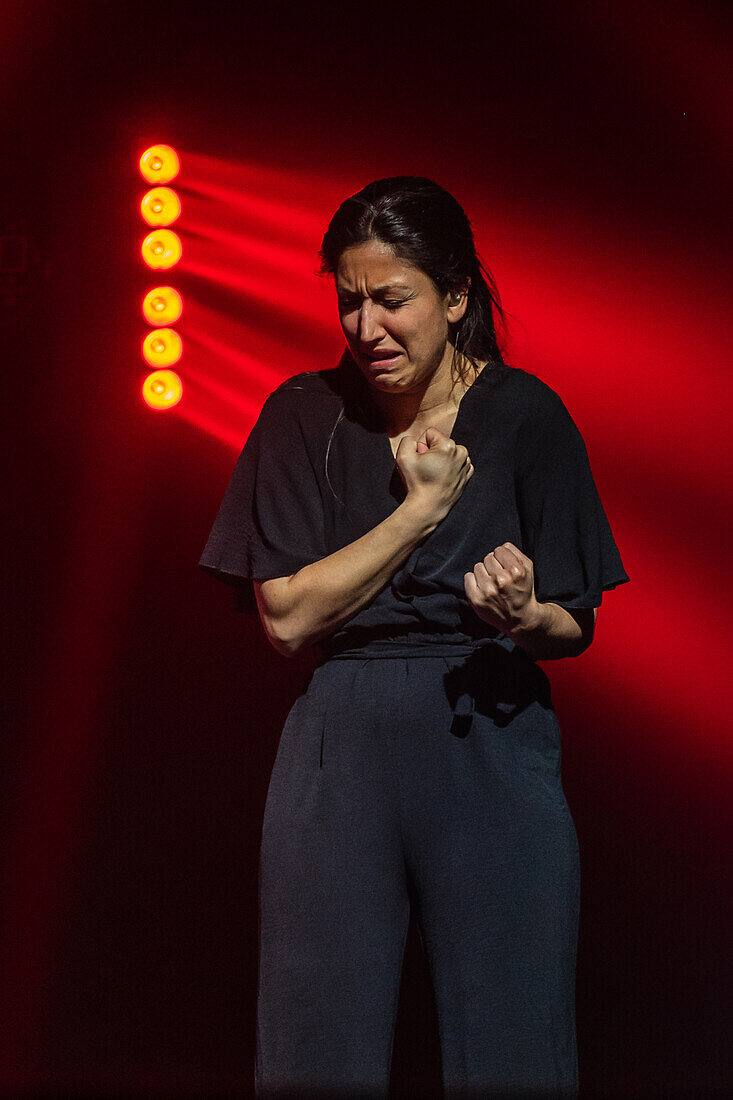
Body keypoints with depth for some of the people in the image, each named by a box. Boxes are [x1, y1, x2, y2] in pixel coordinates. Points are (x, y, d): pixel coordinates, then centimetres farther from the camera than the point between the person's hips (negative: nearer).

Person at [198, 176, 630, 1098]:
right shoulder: (306, 414, 2)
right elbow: (285, 615, -6)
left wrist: (523, 616, -19)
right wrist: (421, 508, -10)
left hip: (492, 751, 0)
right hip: (341, 753, 1)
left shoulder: (524, 416, 0)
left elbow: (575, 629, 4)